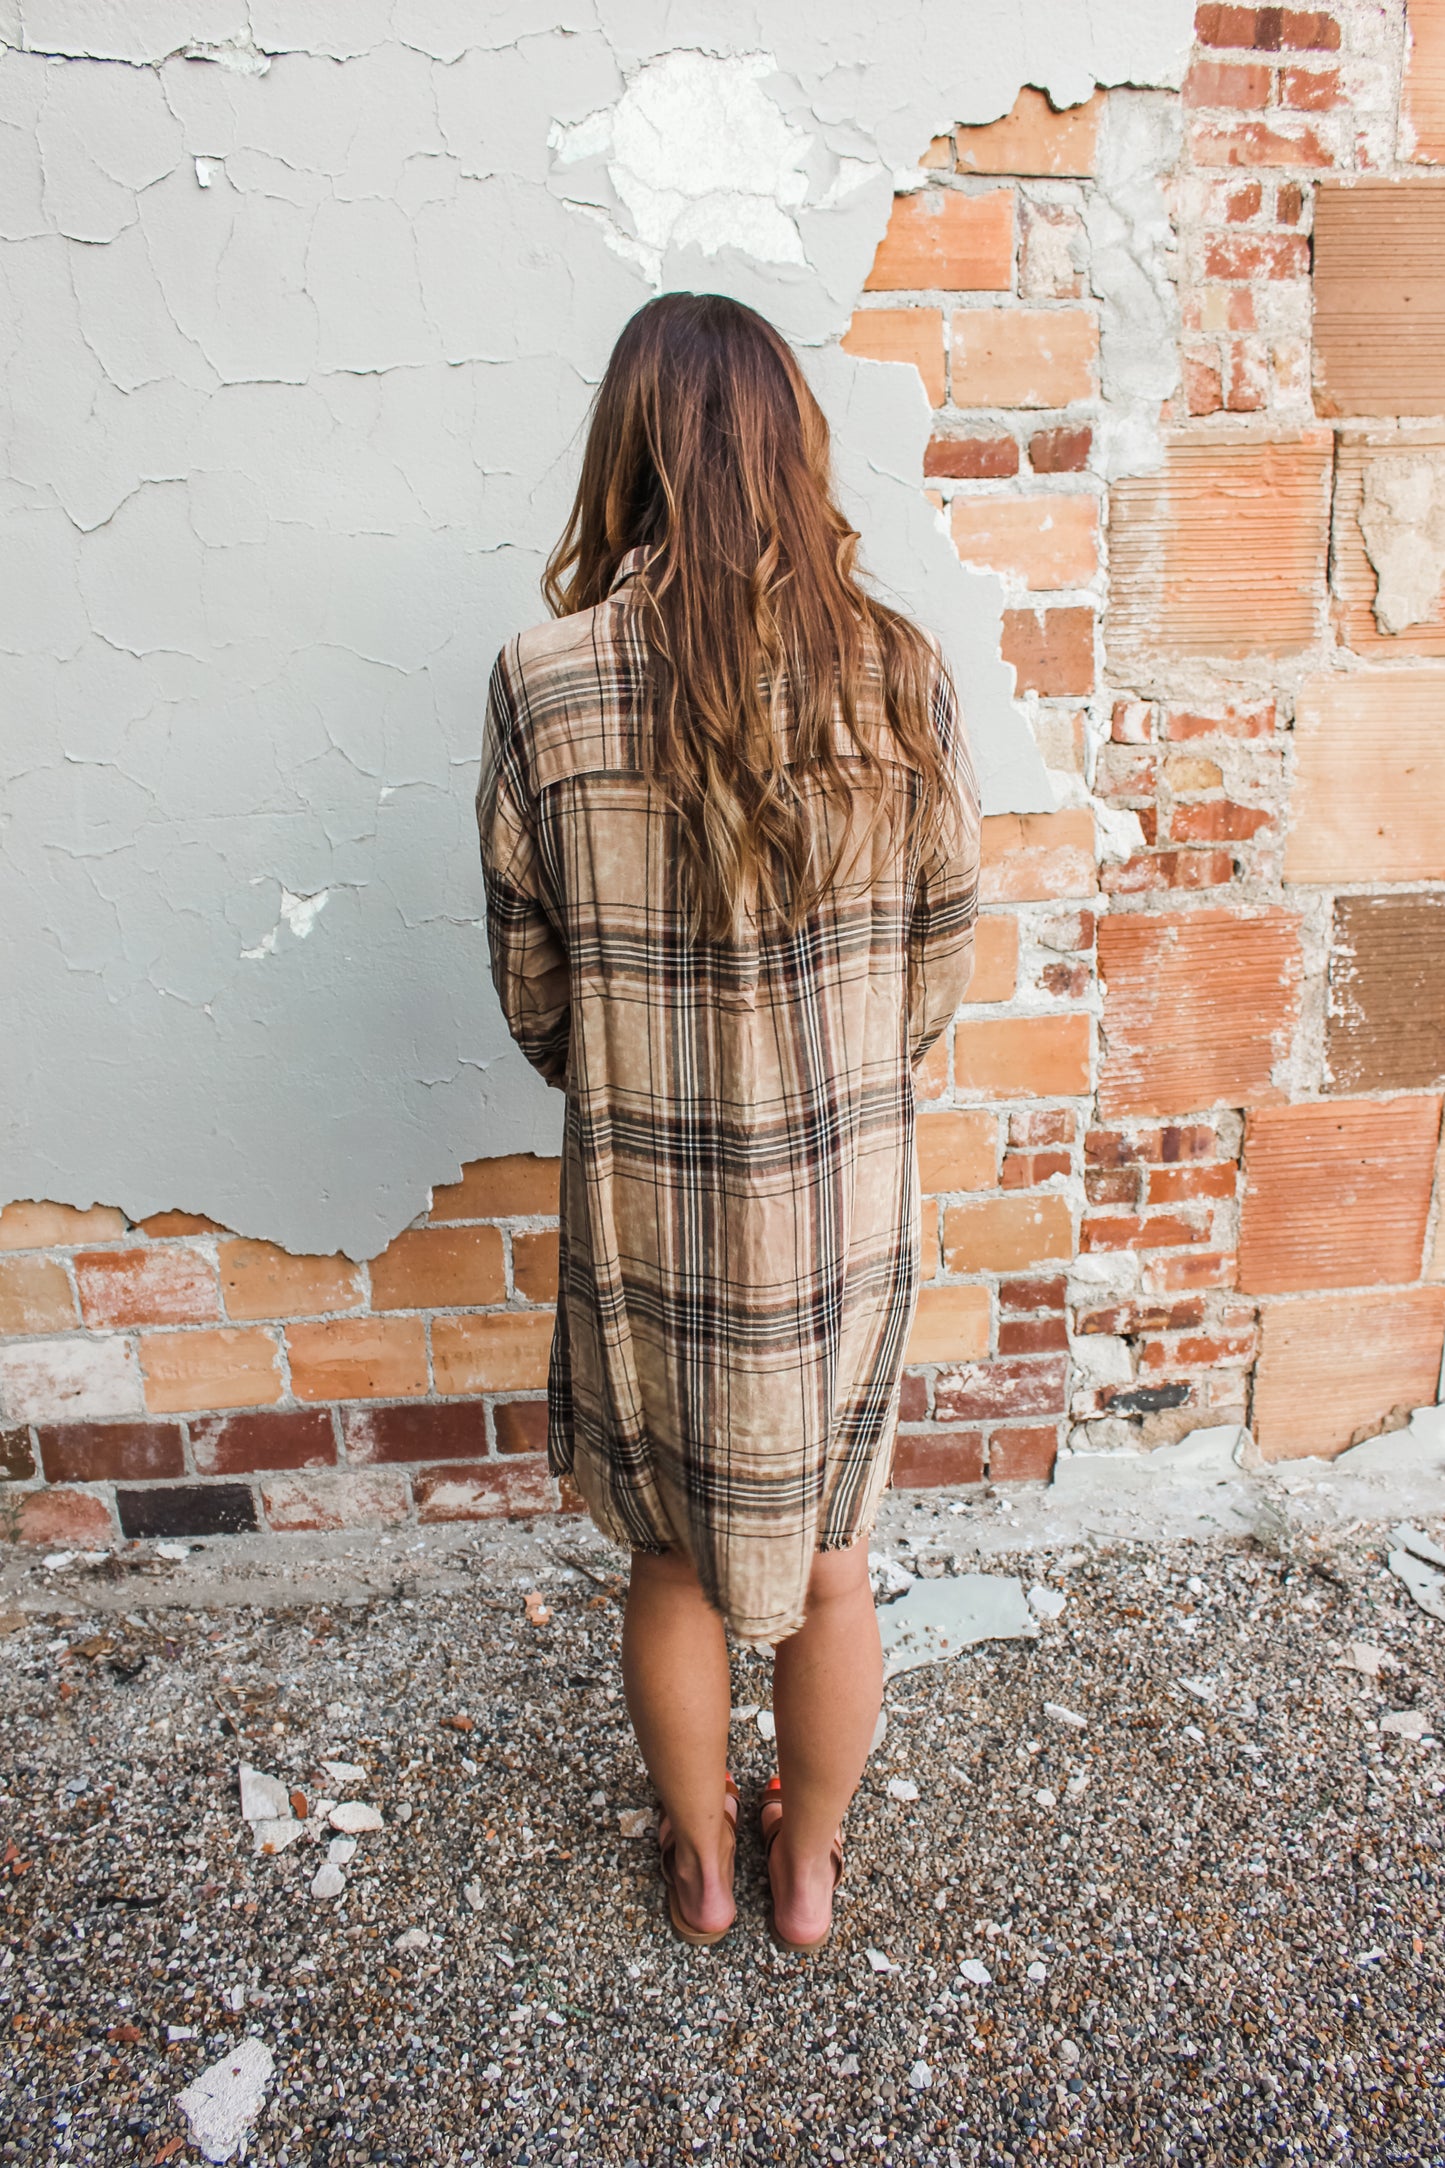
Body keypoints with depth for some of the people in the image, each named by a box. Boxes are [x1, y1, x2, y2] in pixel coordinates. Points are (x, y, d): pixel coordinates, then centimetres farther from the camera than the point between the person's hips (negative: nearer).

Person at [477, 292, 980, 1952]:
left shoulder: (545, 682, -13)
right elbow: (940, 961, -2)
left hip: (647, 1210, -1)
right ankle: (809, 1865, 47)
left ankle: (700, 1861, 47)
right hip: (850, 1208, 2)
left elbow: (530, 986, -5)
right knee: (825, 1562, 23)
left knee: (674, 1562, 23)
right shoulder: (897, 671, -10)